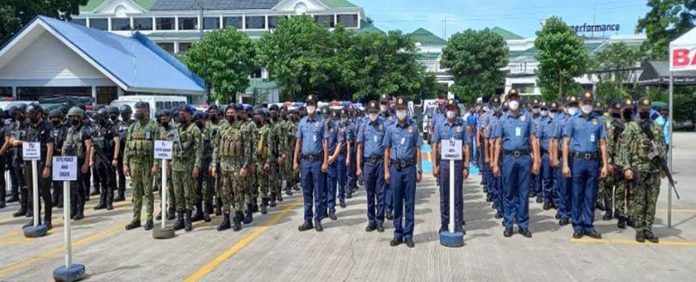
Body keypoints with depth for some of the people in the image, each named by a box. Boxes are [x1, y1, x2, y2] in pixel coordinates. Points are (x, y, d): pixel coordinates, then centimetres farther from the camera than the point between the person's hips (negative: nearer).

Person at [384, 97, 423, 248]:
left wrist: (419, 170, 0)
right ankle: (398, 234, 17)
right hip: (396, 168, 1)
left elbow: (417, 150, 5)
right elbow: (387, 151, 8)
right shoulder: (391, 129, 6)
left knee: (409, 202, 3)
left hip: (409, 167, -1)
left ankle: (408, 235, 11)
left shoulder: (413, 128, 4)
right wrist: (386, 171, 3)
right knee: (397, 202, 7)